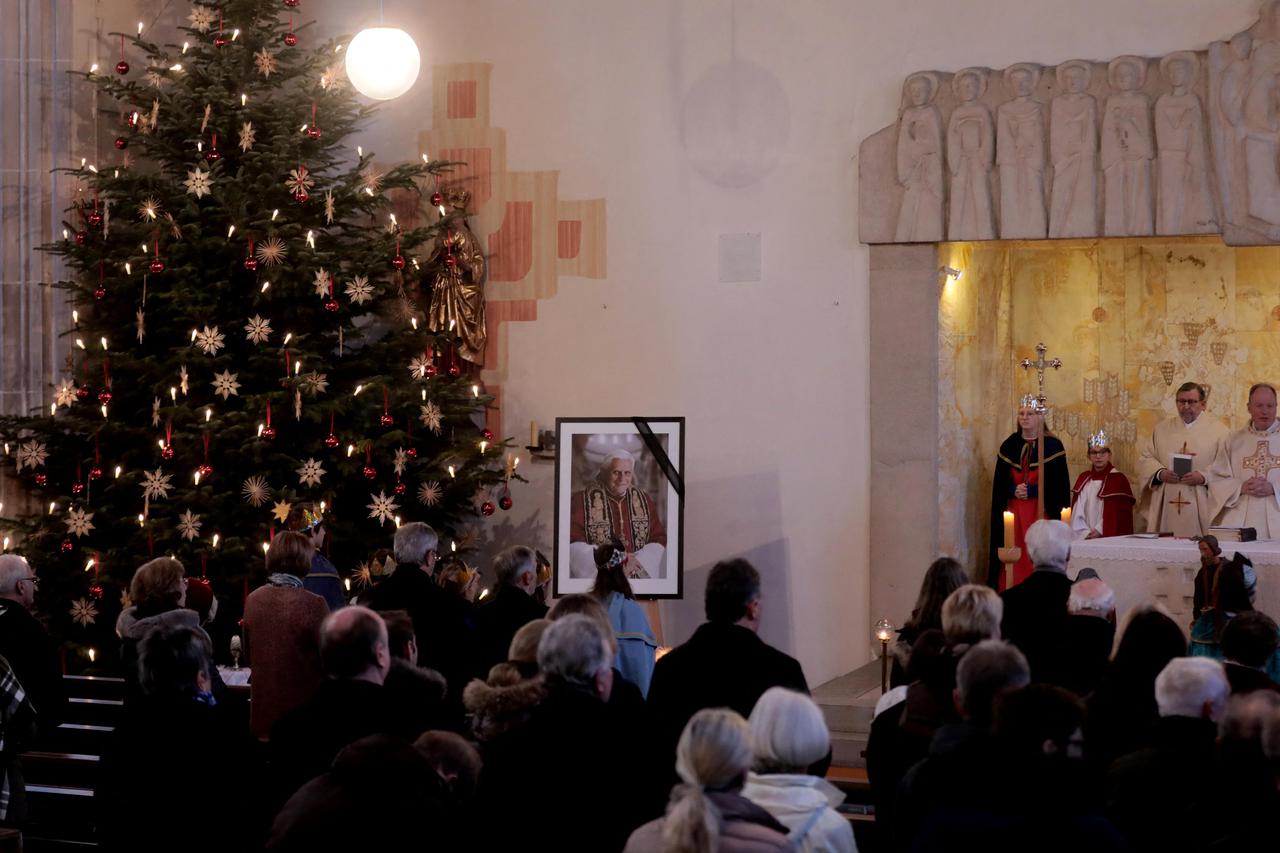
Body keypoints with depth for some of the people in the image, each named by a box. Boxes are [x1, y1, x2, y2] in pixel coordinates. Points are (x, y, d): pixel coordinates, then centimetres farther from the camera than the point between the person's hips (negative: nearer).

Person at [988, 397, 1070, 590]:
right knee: (1014, 558, -2)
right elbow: (999, 483, 12)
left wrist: (1031, 490, -12)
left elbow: (1060, 485, -4)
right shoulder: (1009, 446, 11)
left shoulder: (1053, 446, 0)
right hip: (1013, 512, 3)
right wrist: (1014, 490, -8)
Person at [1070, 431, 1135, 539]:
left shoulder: (1119, 480, 1)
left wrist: (1100, 531, -10)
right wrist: (1085, 533, -5)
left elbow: (1121, 515, -4)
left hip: (1108, 537, -3)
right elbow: (1077, 512, 9)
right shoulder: (1083, 479, 13)